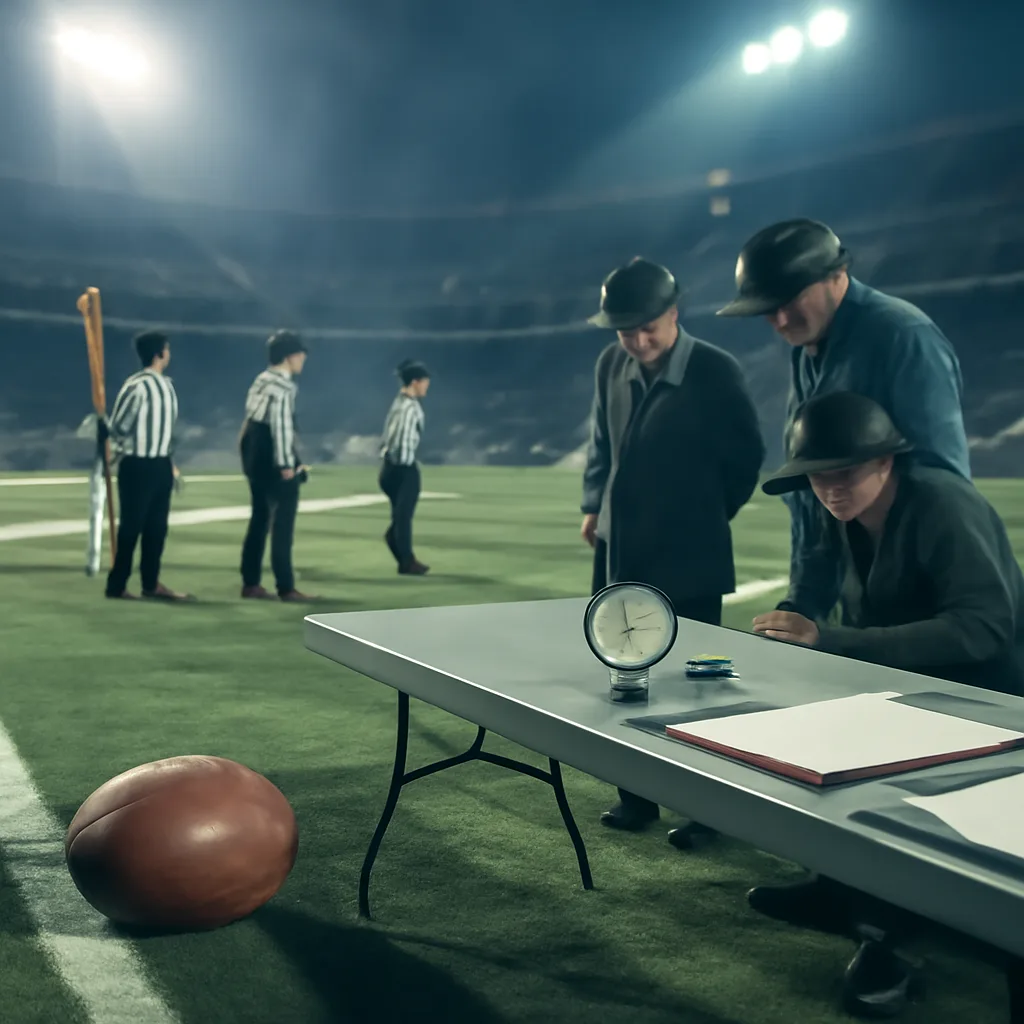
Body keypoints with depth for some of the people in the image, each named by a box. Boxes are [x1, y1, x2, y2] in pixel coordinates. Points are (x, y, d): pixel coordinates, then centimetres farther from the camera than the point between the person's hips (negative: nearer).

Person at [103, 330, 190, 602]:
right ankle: (116, 585, 11)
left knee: (157, 526, 12)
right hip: (138, 466, -8)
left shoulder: (166, 384, 10)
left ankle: (151, 583, 22)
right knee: (131, 526, 0)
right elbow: (117, 427, -11)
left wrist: (171, 462, 13)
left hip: (161, 465, 8)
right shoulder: (137, 386, -17)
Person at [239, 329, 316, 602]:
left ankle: (250, 584, 18)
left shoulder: (261, 381, 15)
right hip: (272, 460, -10)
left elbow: (258, 420, 13)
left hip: (255, 457, 10)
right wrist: (286, 464, -19)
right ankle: (286, 587, 0)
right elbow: (281, 425, -20)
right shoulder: (283, 386, -15)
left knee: (260, 519, 14)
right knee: (283, 523, -4)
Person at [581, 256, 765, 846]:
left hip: (689, 561, -5)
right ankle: (637, 798, 28)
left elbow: (747, 455, -3)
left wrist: (710, 515, 5)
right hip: (620, 555, 5)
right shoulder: (611, 366, 1)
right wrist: (595, 505, 9)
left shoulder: (717, 371, -14)